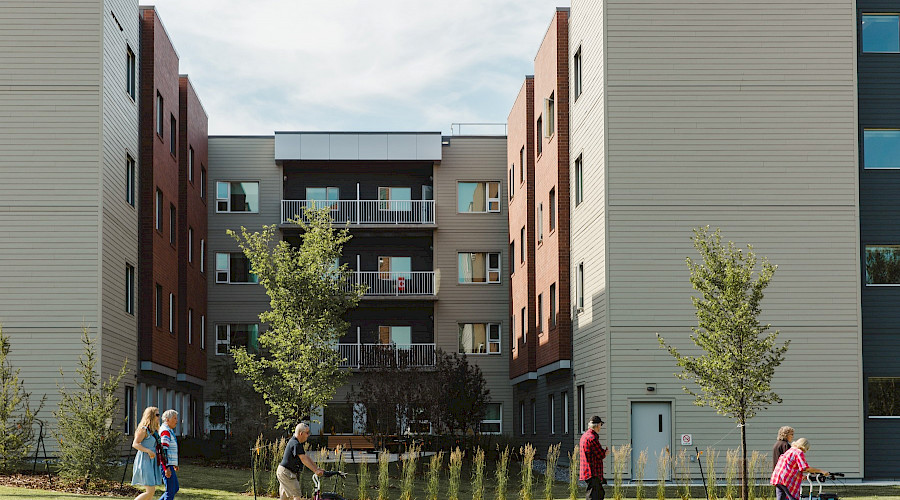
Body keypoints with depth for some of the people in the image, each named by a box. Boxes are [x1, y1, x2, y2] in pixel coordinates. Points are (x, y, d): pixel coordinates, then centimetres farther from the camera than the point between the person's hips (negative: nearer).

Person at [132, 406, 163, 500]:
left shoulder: (153, 430, 15)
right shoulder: (144, 429, -11)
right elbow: (135, 444, -16)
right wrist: (148, 451, -25)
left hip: (151, 463, 9)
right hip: (144, 462, -9)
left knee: (152, 491, 6)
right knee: (150, 491, -13)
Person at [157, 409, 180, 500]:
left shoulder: (169, 430, 18)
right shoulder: (165, 431, -15)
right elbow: (163, 451, -22)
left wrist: (175, 464, 28)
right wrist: (167, 468, -26)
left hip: (169, 465, 11)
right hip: (166, 465, -11)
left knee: (175, 489, 14)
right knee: (171, 490, -7)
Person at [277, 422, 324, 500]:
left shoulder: (298, 443, 13)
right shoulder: (295, 444, -21)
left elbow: (306, 457, 13)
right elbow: (304, 460, -24)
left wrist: (317, 468, 9)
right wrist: (315, 471, -25)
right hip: (286, 473, -11)